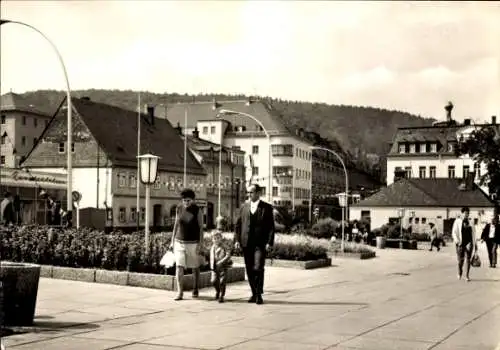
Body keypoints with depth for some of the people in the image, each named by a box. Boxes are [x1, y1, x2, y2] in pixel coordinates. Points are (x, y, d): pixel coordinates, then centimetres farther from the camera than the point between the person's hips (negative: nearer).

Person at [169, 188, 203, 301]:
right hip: (179, 242, 2)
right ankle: (180, 292, -11)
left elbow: (201, 227, -8)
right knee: (179, 266, -11)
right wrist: (172, 241, 7)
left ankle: (195, 289, 26)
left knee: (195, 267, 9)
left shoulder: (197, 210, -8)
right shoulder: (179, 209, 1)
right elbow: (176, 225, 10)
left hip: (193, 243, -2)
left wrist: (200, 244, -15)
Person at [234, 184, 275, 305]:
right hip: (247, 244, 4)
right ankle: (254, 293, 17)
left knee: (258, 268, -13)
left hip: (260, 244, -4)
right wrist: (237, 240, 1)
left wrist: (269, 242, -11)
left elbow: (271, 226, -1)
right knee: (250, 270, 7)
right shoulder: (244, 207, 13)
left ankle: (259, 294, -3)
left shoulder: (267, 208, 2)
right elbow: (238, 225, 13)